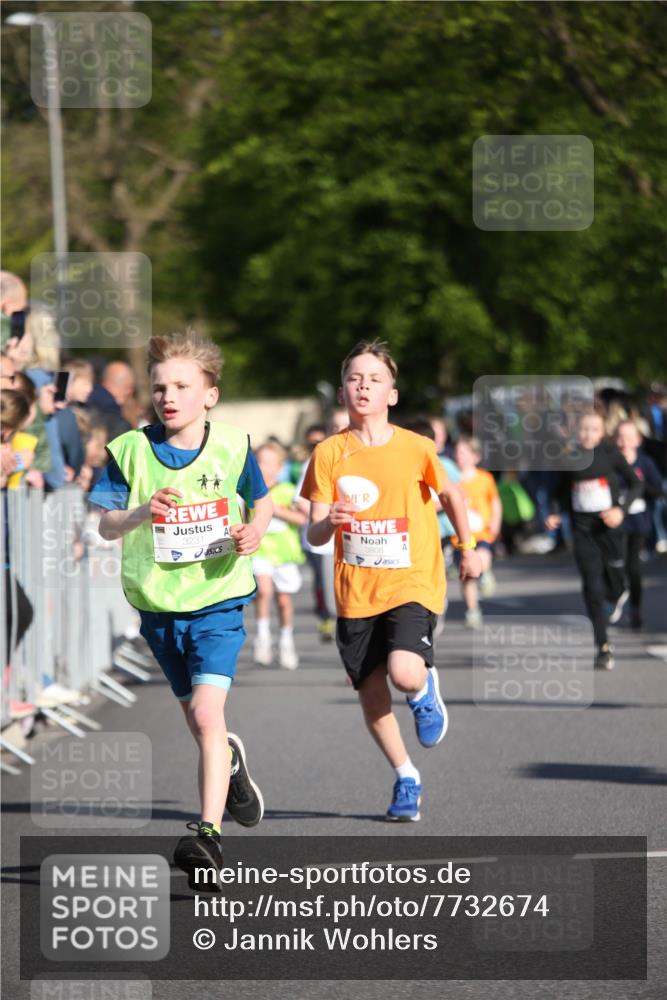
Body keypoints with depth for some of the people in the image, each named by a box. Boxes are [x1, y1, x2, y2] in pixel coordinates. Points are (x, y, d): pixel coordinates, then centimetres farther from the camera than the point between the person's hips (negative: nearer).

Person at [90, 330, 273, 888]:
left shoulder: (232, 448, -3)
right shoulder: (130, 451, -4)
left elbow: (263, 502, 13)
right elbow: (106, 526, -5)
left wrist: (254, 532, -8)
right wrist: (140, 513, -25)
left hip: (219, 598, -3)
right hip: (158, 605, 3)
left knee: (206, 712, -18)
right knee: (196, 718, 16)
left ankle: (209, 834, -19)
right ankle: (230, 761, 50)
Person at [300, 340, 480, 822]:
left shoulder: (416, 448, -6)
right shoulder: (330, 454, -3)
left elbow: (451, 493, 14)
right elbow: (314, 535, -5)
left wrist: (468, 548, 21)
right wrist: (329, 522, -27)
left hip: (411, 583, -3)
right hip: (356, 592, 3)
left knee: (405, 673, -25)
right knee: (371, 695, 5)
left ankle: (426, 689, 14)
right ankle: (406, 778, 27)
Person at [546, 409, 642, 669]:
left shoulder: (610, 453, -5)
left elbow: (635, 484, -1)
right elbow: (561, 492, 15)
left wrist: (621, 509, -15)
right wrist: (555, 515, -1)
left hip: (608, 526, -1)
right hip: (582, 529, 1)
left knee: (614, 584, 8)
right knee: (592, 587, -5)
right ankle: (603, 648, -1)